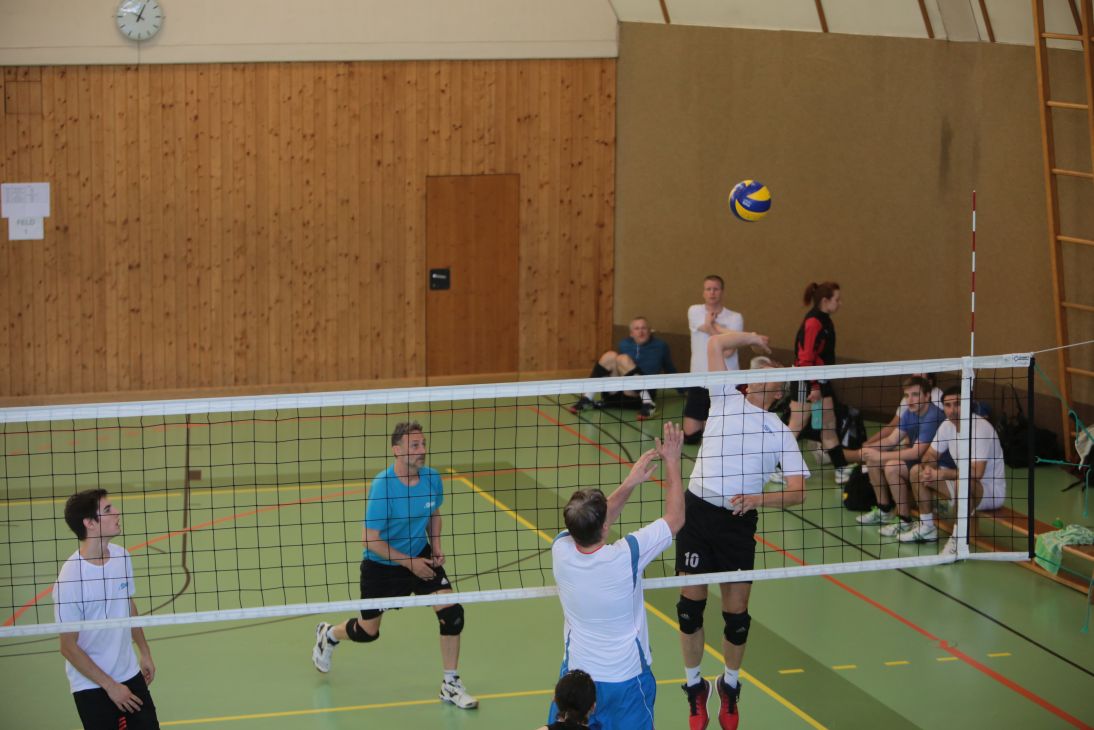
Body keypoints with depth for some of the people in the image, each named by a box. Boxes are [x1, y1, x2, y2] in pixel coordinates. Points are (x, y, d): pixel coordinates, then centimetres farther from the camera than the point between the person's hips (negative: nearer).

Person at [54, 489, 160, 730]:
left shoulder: (121, 555, -3)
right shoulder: (70, 579, -22)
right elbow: (69, 648, -17)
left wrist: (144, 653, 20)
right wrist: (110, 686, -14)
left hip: (131, 675, 6)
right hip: (92, 688, -6)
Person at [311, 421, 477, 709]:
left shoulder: (432, 478, -12)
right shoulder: (382, 486, -29)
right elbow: (372, 540, -25)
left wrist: (436, 547, -5)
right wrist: (409, 563, -23)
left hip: (420, 557, 4)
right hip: (380, 565, -4)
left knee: (451, 612, -13)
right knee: (368, 632, 13)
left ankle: (450, 685, 4)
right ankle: (328, 634, 48)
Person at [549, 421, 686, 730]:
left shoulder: (560, 550, -16)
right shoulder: (626, 556, -26)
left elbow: (592, 524, 7)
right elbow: (674, 518, -9)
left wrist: (630, 482, 6)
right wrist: (672, 461, -2)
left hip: (576, 672, 3)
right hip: (626, 678, -3)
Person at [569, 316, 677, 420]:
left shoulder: (660, 346, 5)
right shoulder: (624, 344, 11)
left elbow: (670, 370, 18)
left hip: (638, 397, -3)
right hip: (615, 395, 3)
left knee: (623, 359, -26)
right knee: (610, 356, -20)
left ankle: (648, 403, -32)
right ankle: (587, 399, -20)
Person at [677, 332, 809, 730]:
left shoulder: (781, 432, 7)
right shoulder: (726, 400, 9)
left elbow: (797, 492, -1)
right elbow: (716, 343, 8)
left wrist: (758, 499, -17)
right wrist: (753, 337, 19)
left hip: (738, 521, 0)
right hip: (698, 510, 0)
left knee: (736, 611, 3)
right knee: (691, 601, 1)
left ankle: (730, 686, 26)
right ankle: (694, 686, 19)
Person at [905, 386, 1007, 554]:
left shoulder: (980, 428, -27)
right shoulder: (947, 425, -3)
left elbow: (976, 473, -35)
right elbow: (930, 455, 8)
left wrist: (941, 474, -29)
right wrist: (928, 468, -17)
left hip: (991, 490, -8)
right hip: (963, 481, 8)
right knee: (917, 471, 3)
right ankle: (927, 528, 13)